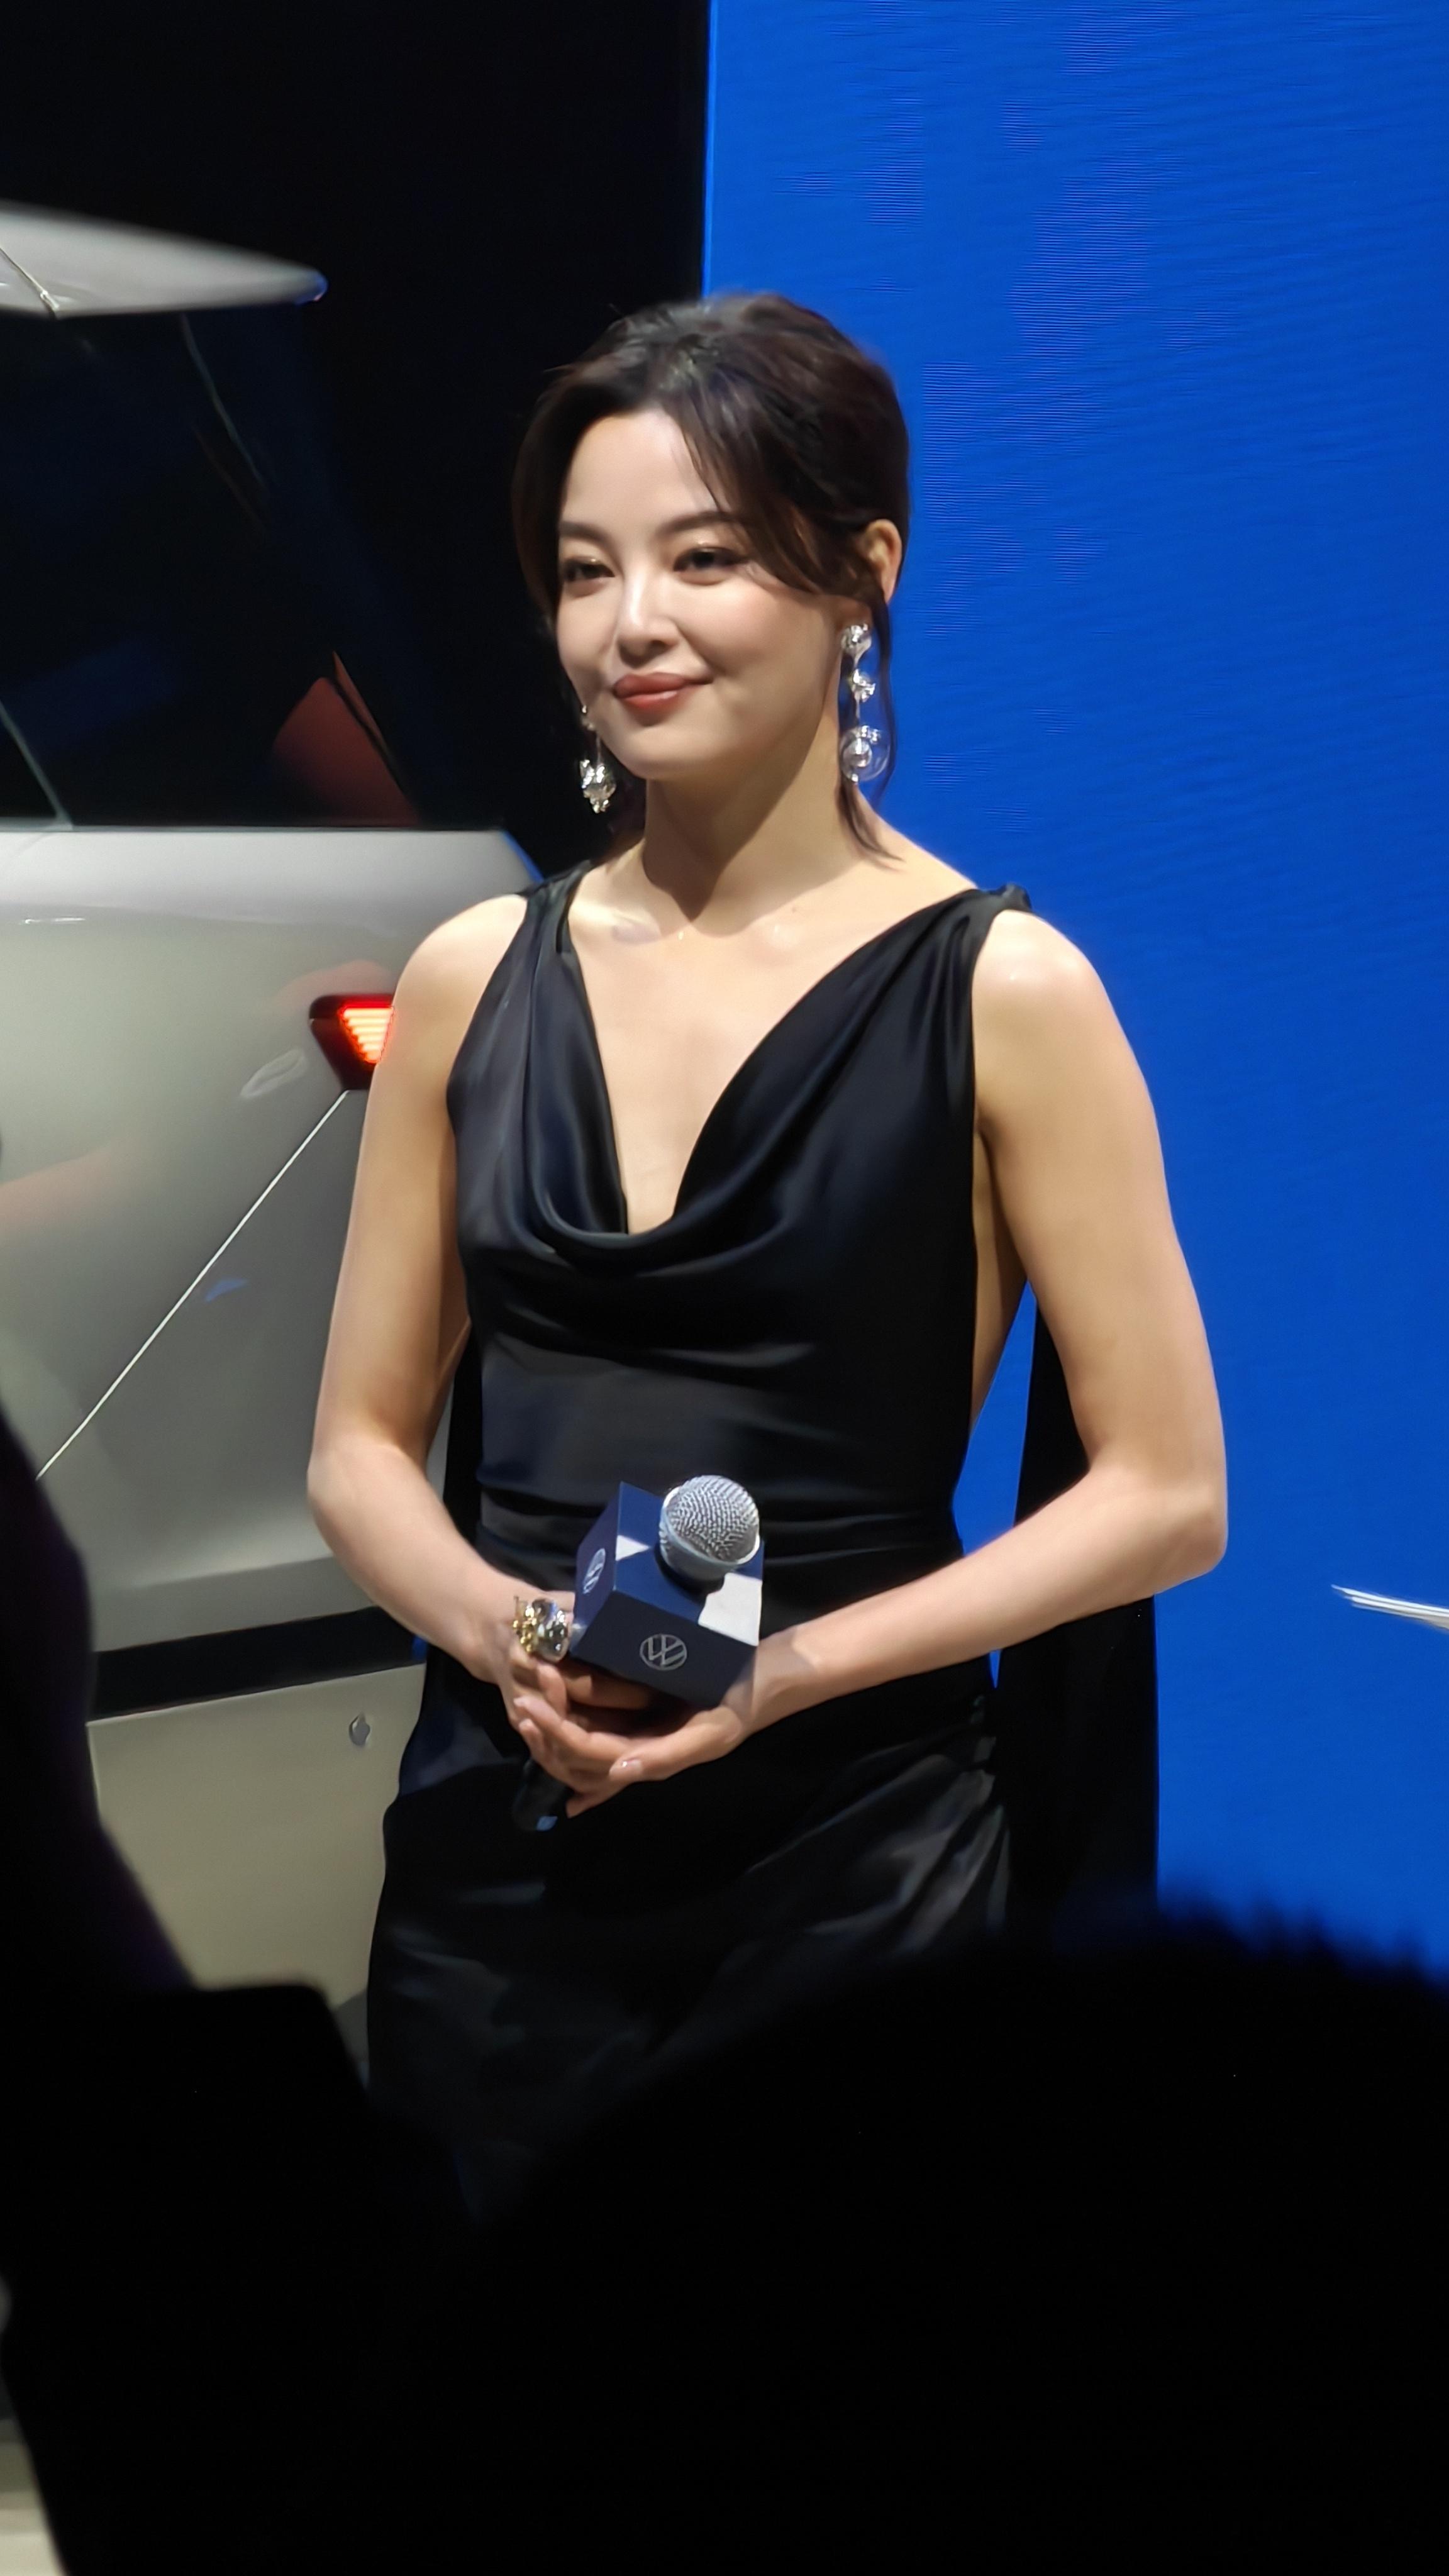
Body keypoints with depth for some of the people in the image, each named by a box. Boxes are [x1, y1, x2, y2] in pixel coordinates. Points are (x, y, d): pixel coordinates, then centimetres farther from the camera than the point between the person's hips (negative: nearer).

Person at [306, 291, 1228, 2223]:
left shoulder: (999, 992, -5)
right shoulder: (476, 980, 7)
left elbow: (1166, 1497, -5)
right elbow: (364, 1443, 12)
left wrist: (793, 1667, -15)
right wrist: (497, 1625, -9)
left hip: (849, 1868, -3)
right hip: (492, 1860, 4)